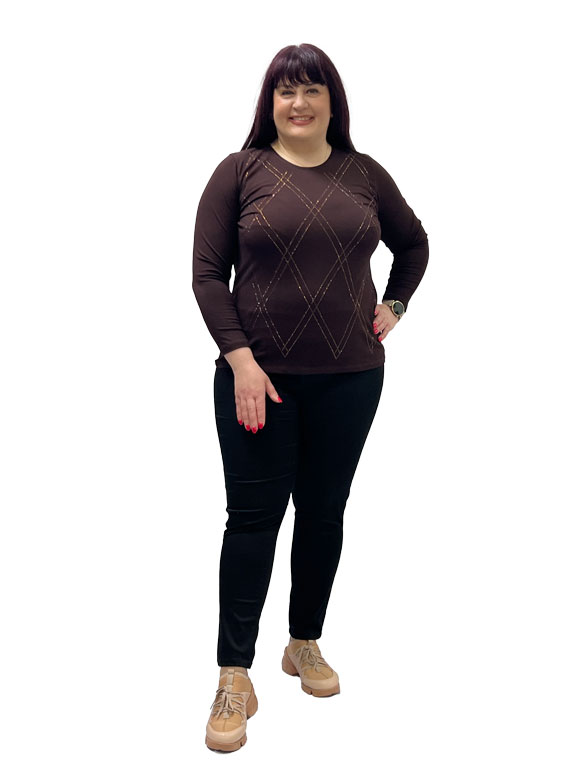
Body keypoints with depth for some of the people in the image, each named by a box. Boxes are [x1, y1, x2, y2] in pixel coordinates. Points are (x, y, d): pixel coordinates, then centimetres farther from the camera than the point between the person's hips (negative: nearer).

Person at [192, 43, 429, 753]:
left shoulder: (364, 174, 8)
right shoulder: (240, 170, 0)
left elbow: (413, 243, 23)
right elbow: (208, 272, -5)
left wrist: (394, 306, 11)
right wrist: (240, 359, -13)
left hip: (349, 376, 3)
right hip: (259, 374, -3)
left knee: (324, 513, 11)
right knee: (253, 516, -1)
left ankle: (305, 644, 31)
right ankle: (235, 680, 9)